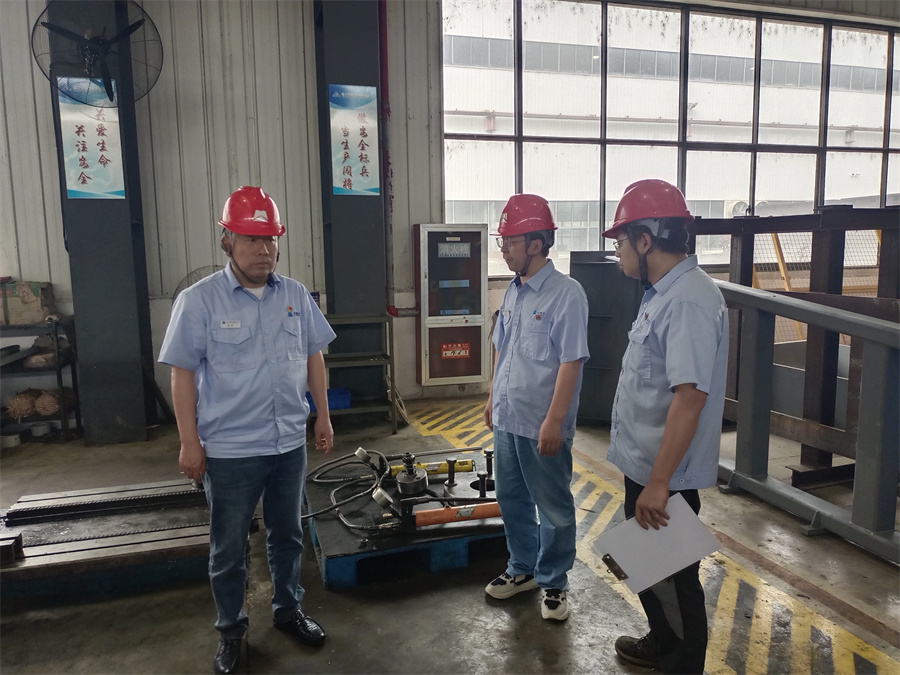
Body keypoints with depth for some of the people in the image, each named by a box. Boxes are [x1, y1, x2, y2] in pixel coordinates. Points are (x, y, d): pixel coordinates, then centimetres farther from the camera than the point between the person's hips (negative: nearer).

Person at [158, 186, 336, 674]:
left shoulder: (296, 295, 1)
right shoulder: (198, 300, -9)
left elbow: (313, 358, 9)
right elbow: (182, 374, -8)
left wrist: (323, 416, 8)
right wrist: (189, 442, -8)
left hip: (289, 444, 4)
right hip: (229, 450, -3)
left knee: (287, 536, 20)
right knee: (228, 548, 13)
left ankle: (288, 611, 40)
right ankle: (231, 630, 33)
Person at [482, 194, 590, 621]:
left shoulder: (566, 294, -16)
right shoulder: (513, 290, 8)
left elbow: (571, 362, -19)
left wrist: (554, 421, -21)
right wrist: (493, 397, 19)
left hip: (542, 425, -8)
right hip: (507, 418, 8)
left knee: (553, 508, 10)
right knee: (511, 499, 20)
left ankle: (553, 582, 29)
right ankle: (522, 569, 39)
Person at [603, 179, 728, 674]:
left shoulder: (689, 301, -24)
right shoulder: (663, 293, 8)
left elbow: (691, 395, -30)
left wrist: (658, 482, -29)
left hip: (665, 475, -10)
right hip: (644, 465, 10)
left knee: (671, 578, 9)